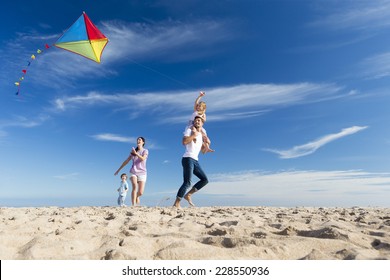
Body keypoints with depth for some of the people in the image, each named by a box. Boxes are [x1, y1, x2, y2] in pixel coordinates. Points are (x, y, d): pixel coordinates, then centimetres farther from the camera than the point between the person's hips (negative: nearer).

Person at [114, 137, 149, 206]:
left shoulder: (145, 151, 4)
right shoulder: (133, 151, 12)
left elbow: (143, 159, -15)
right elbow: (126, 161, 17)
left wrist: (136, 153, -24)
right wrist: (119, 169, 19)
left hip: (142, 173, -1)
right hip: (133, 172, 1)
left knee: (140, 192, -5)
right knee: (134, 186, -26)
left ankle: (136, 196, 31)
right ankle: (133, 205, -25)